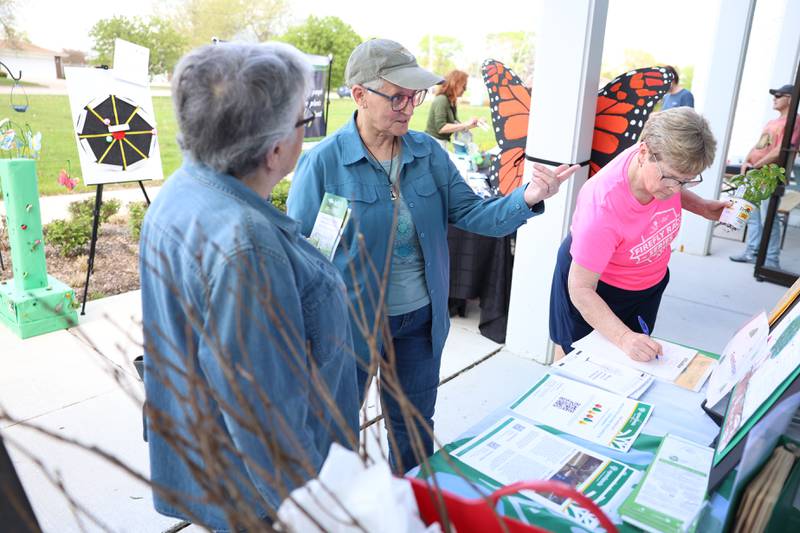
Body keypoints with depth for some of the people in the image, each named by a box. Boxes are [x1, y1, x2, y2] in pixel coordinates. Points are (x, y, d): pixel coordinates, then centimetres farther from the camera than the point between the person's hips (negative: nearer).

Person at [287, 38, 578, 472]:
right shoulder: (322, 162, -17)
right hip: (350, 322, -3)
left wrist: (527, 198, -23)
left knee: (413, 425, 25)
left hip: (420, 318, 4)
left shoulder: (428, 152, -4)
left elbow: (471, 213, -5)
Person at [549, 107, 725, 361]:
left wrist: (702, 207, -8)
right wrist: (624, 337, -43)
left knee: (631, 366, 19)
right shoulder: (602, 207, -41)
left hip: (649, 282, 6)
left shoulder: (668, 162, -23)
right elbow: (581, 288, -34)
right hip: (595, 287, -6)